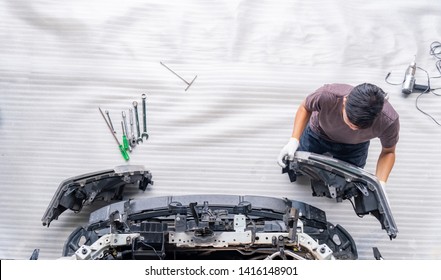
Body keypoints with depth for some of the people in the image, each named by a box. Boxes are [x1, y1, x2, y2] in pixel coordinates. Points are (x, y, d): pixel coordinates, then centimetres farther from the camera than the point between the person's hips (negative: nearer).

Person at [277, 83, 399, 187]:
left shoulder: (389, 120, -41)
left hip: (353, 146, 0)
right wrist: (294, 140, -30)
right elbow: (305, 108, -19)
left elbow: (388, 152, -18)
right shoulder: (327, 95, -44)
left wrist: (380, 184, -33)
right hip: (318, 133, 0)